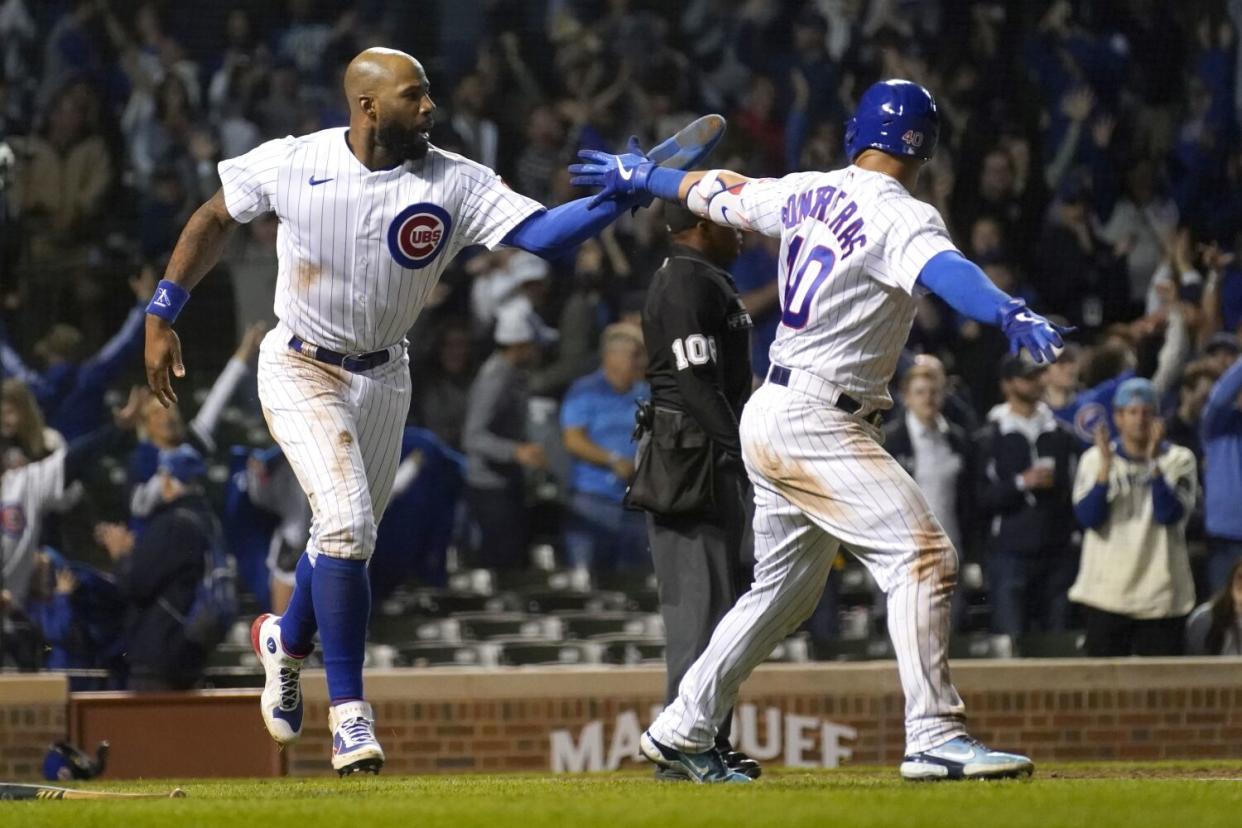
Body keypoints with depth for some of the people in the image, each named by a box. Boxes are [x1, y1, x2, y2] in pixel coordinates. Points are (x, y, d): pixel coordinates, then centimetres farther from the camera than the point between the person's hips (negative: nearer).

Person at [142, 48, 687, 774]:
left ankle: (287, 639, 48)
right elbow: (217, 219, 1)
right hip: (301, 368, -3)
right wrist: (161, 317, -1)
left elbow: (540, 233, -26)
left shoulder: (454, 184, -15)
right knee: (347, 524, -19)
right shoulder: (290, 164, -15)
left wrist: (624, 200, -42)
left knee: (348, 537, 15)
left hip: (383, 379, 3)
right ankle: (349, 711, -10)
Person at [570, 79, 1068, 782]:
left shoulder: (808, 195, 10)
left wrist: (642, 176, 44)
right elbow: (943, 270, -35)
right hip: (815, 424, -9)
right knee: (922, 554, -15)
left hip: (776, 415, 9)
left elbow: (718, 191, 26)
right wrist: (1009, 314, -52)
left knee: (785, 590, 20)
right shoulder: (900, 217, -13)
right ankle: (935, 738, -24)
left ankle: (682, 731, 28)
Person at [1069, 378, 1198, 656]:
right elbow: (1088, 517, -8)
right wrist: (1106, 466, -17)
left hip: (1161, 596, 0)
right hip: (1107, 594, 0)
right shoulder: (1095, 459, 5)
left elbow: (1169, 515, -12)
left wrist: (1153, 462, -21)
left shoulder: (1179, 460, 3)